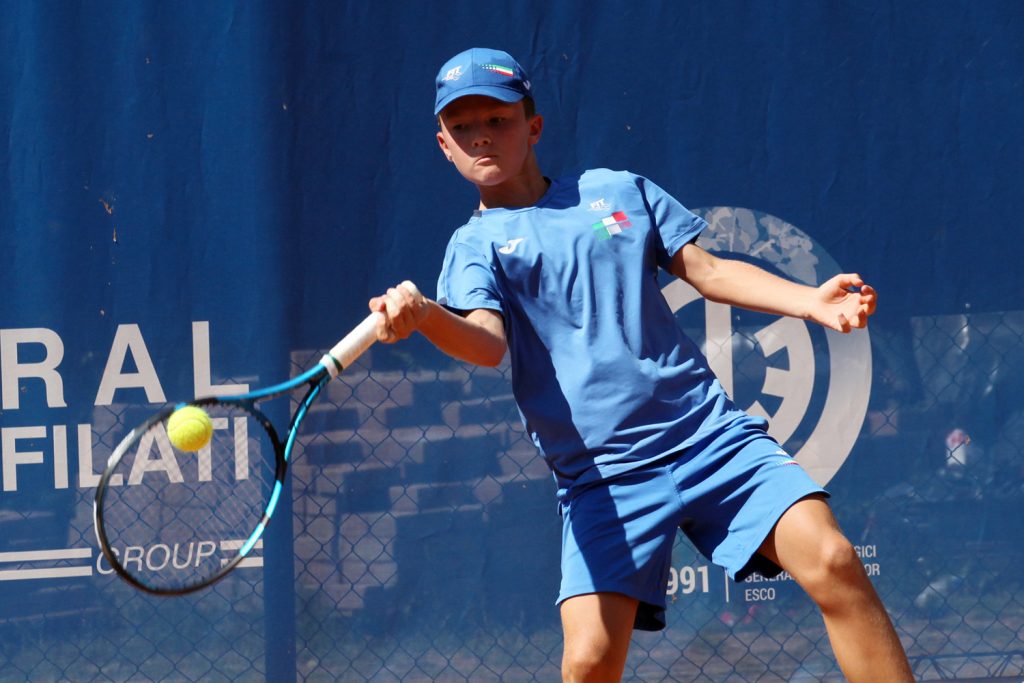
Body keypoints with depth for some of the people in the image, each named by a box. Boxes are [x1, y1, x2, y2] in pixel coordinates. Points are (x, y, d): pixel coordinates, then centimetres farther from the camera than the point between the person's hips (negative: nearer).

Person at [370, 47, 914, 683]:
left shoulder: (616, 190, 15)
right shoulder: (476, 246, 6)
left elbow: (708, 270, 14)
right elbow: (487, 342, -14)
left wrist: (811, 301, -3)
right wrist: (423, 316, -37)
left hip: (710, 432, 2)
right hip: (602, 474, -2)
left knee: (832, 561, -19)